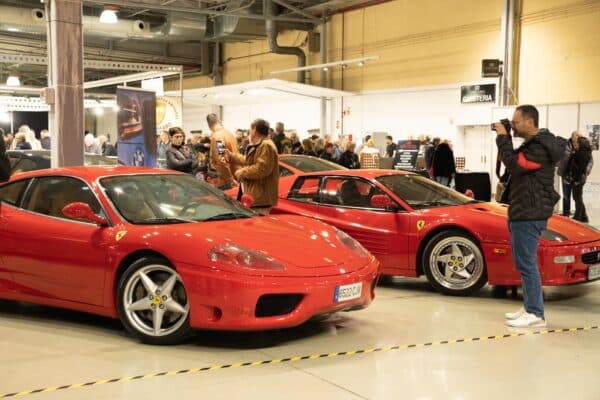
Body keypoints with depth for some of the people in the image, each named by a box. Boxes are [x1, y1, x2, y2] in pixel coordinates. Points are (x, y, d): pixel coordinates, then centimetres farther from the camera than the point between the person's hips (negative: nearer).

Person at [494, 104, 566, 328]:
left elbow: (514, 165, -23)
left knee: (526, 263, -9)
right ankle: (529, 307, 22)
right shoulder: (532, 144, 17)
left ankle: (536, 314, -5)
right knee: (523, 263, 15)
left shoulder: (541, 148, -17)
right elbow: (515, 163, 19)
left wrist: (502, 138, -17)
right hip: (521, 212, 11)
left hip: (529, 215, -11)